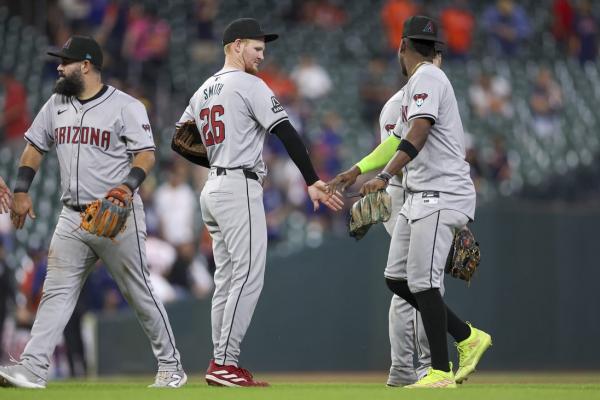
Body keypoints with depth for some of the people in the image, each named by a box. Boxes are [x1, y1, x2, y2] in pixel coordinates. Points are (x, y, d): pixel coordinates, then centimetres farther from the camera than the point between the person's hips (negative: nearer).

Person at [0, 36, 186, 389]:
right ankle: (33, 369, -9)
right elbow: (34, 147, 18)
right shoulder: (57, 105, 12)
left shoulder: (126, 107, -7)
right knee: (57, 293, -3)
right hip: (72, 218, 5)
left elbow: (146, 154, -13)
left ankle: (171, 366, 13)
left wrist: (129, 185, -31)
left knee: (140, 292, 1)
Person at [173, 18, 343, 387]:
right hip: (239, 189, -9)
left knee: (228, 279, 11)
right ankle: (226, 363, -18)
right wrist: (312, 182, -17)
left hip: (213, 190, 9)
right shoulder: (249, 85, -8)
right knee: (249, 276, -12)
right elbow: (287, 134, -14)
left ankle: (221, 364, 10)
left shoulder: (203, 91, 17)